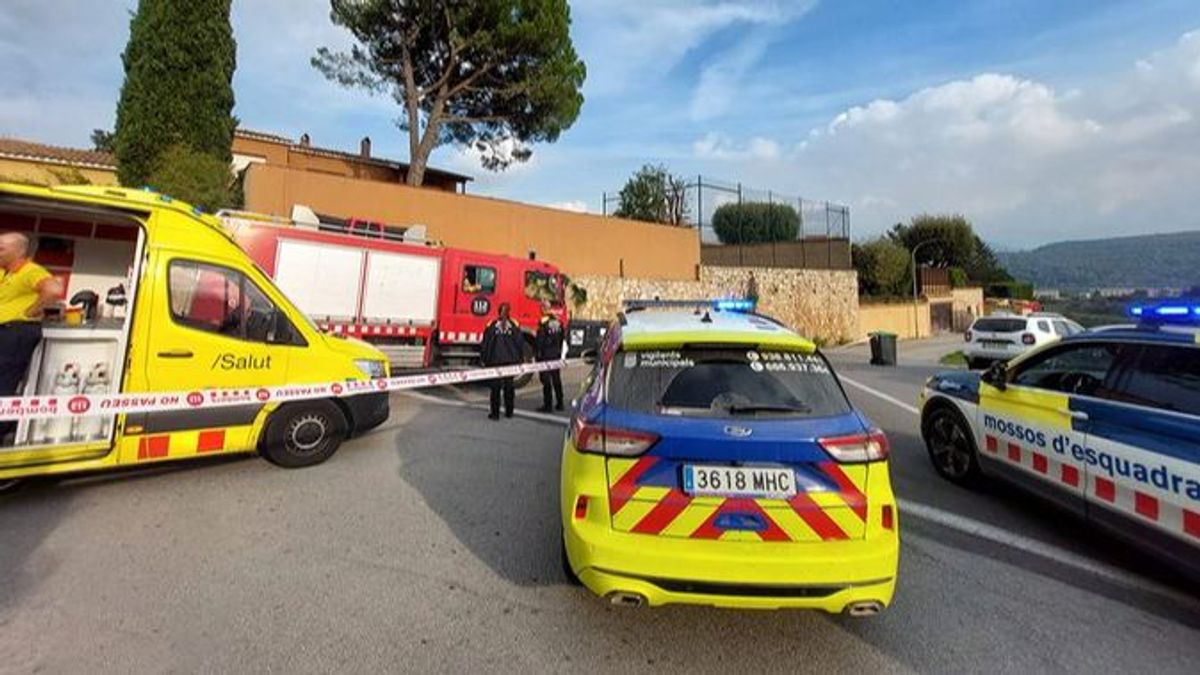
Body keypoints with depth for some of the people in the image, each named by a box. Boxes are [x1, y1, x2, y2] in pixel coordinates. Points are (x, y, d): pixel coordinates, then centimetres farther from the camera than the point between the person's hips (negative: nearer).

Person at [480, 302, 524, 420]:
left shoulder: (491, 325, -5)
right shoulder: (515, 325, -2)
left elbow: (485, 344, -1)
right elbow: (520, 344, 2)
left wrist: (484, 358, 9)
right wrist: (519, 359, 12)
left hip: (495, 361, -1)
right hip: (511, 360, 1)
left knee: (495, 387, 5)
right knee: (509, 386, 12)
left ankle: (495, 413, 5)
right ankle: (509, 411, 18)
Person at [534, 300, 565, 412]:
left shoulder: (544, 322, -15)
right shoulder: (558, 321, 6)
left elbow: (539, 340, -15)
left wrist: (536, 354, -7)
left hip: (546, 355, -7)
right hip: (556, 355, 7)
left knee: (546, 380, -2)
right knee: (556, 379, 13)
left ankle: (547, 405, 1)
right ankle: (559, 403, 20)